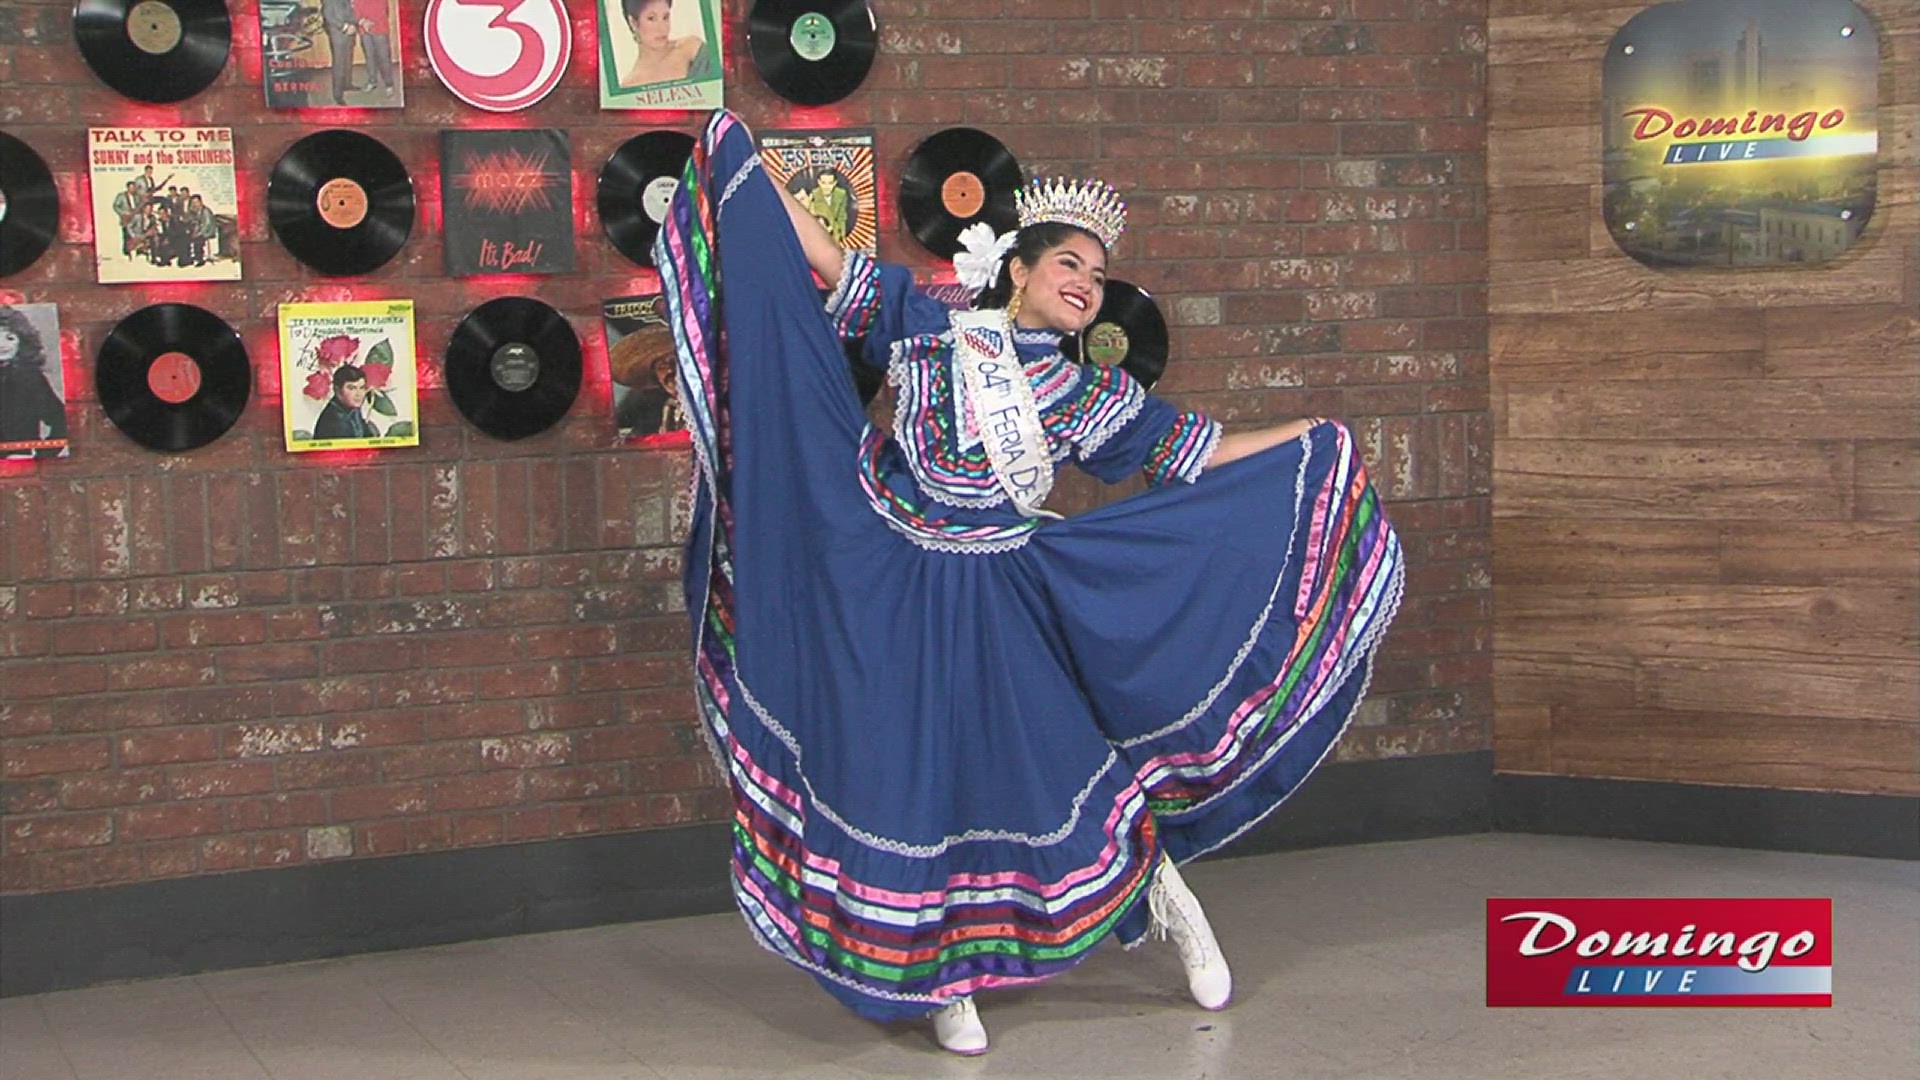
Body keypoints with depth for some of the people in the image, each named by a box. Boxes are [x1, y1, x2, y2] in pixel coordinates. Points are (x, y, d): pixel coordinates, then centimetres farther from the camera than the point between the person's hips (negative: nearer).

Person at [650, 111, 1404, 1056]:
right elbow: (822, 259, 5)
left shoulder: (1087, 395, 8)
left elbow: (1196, 453, 11)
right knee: (906, 775, 0)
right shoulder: (928, 324, 4)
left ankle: (1161, 891, 27)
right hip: (889, 593, -1)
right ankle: (939, 976, 17)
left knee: (1047, 767, 1)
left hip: (999, 604, 1)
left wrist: (1315, 439, 10)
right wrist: (742, 161, 4)